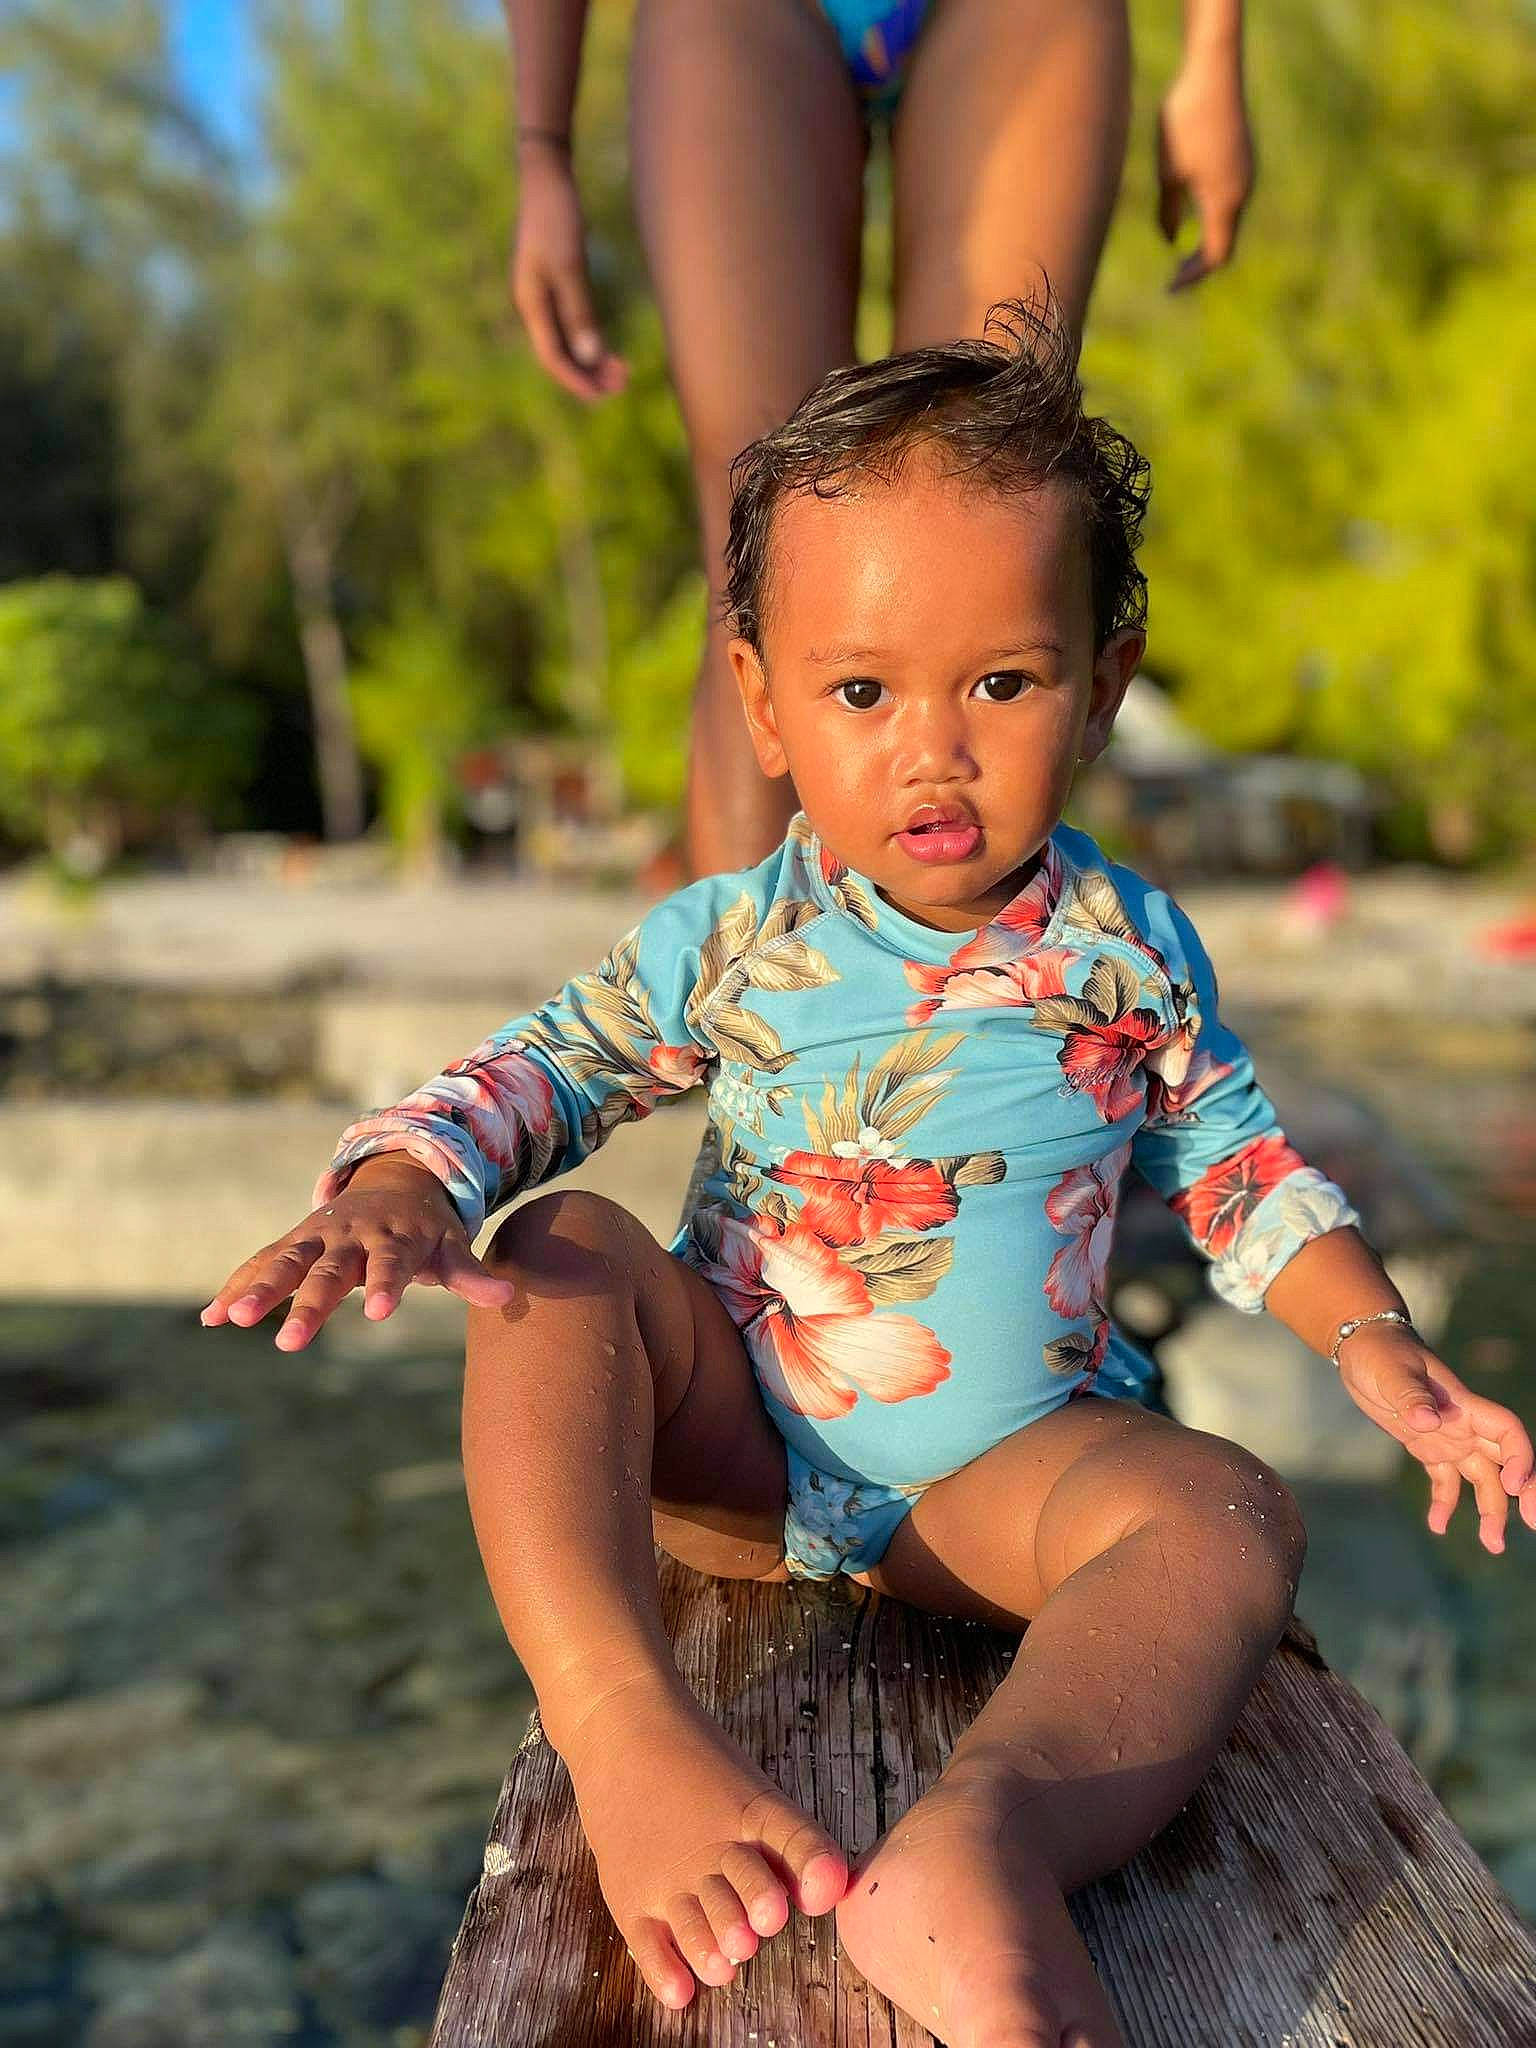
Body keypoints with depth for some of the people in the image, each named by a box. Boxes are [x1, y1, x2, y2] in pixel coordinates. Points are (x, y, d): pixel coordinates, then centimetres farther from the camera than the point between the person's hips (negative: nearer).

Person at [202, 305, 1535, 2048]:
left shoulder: (1127, 952, -1)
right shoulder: (725, 943, -4)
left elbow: (1236, 1164, 9)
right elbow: (533, 1074, -2)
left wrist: (1374, 1342, -5)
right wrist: (395, 1184, -23)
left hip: (1003, 1470, 0)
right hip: (734, 1447, 1)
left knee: (1227, 1516, -28)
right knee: (554, 1250, -23)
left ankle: (990, 1840, -57)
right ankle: (622, 1733, -42)